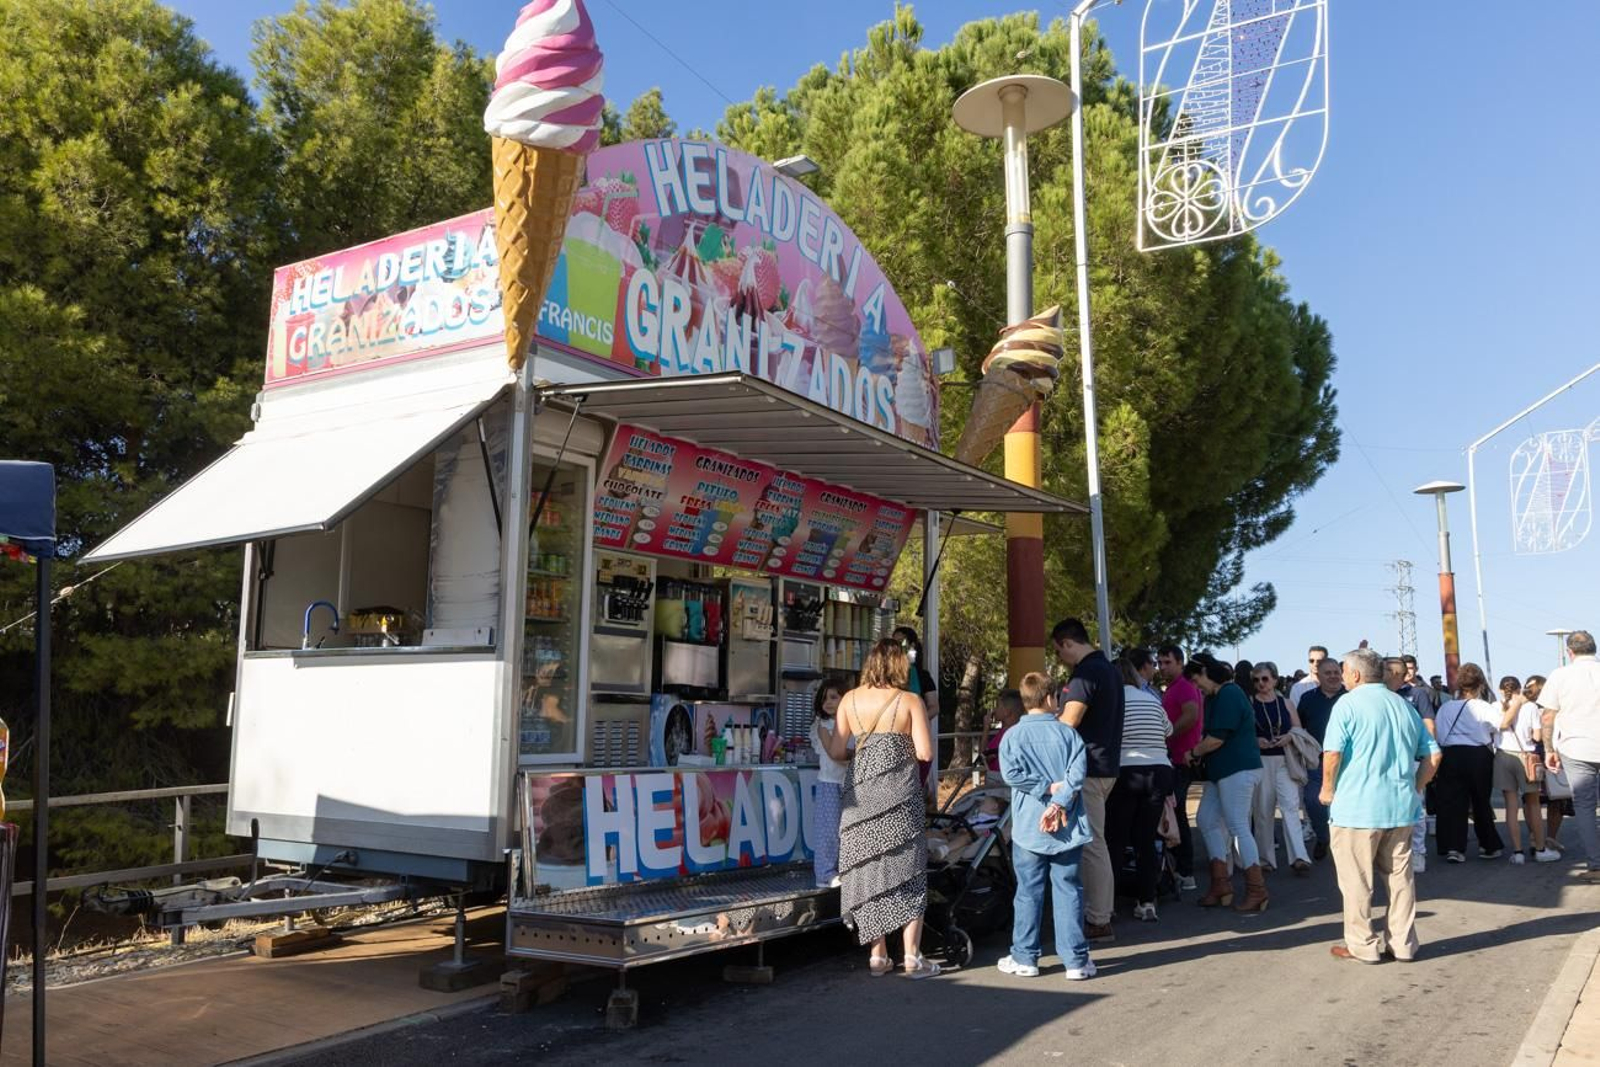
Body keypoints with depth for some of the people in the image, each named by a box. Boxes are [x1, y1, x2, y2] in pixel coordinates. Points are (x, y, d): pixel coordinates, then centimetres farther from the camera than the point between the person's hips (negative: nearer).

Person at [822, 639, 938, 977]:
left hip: (860, 796, 3)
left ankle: (878, 956, 13)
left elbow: (837, 751, 4)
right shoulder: (910, 701, -2)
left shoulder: (850, 699, 5)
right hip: (899, 794, -3)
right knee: (907, 872, 5)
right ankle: (912, 957, 5)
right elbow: (925, 752, -7)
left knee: (868, 872, 9)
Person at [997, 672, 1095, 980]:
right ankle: (1076, 960, 9)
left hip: (1029, 828, -1)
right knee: (1068, 891, 6)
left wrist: (1047, 788, -7)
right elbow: (1077, 772, -11)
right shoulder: (1068, 733, 0)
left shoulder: (1014, 735, -2)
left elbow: (1011, 773, -14)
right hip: (1068, 827, 1)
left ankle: (1024, 958, 14)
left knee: (1029, 893, 7)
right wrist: (1059, 803, -14)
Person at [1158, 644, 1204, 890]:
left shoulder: (1184, 686, -13)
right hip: (1178, 759, 10)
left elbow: (1191, 715, -27)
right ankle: (1184, 872, 21)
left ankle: (1184, 873, -5)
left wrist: (1164, 737, -21)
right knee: (1177, 816, 14)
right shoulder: (1173, 688, 18)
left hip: (1181, 760, -10)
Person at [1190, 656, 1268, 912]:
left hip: (1237, 769, -11)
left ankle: (1256, 890, -2)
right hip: (1221, 770, 11)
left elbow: (1217, 737, -19)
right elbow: (1212, 734, 20)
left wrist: (1194, 752, -6)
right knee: (1208, 820, 10)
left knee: (1238, 827, -8)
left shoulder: (1229, 694, -16)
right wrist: (1199, 752, 4)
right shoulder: (1215, 697, 17)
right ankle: (1220, 885, 14)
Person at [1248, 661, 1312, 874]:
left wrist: (1288, 736, -8)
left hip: (1284, 761, 1)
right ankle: (1265, 858, 14)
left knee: (1290, 806, -12)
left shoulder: (1286, 703, 9)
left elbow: (1298, 728, 12)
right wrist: (1256, 740, -15)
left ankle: (1298, 856, -18)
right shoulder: (1248, 704, 4)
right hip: (1260, 761, -1)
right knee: (1263, 810, 4)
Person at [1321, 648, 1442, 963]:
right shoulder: (1404, 706, 12)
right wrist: (1415, 788, 18)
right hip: (1401, 806, 6)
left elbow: (1333, 752, -16)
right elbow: (1433, 754, 12)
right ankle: (1402, 943, 19)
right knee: (1400, 875, 13)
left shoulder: (1348, 704, -8)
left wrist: (1328, 789, -3)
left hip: (1357, 806, -6)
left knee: (1356, 879, 3)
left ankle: (1363, 945, 9)